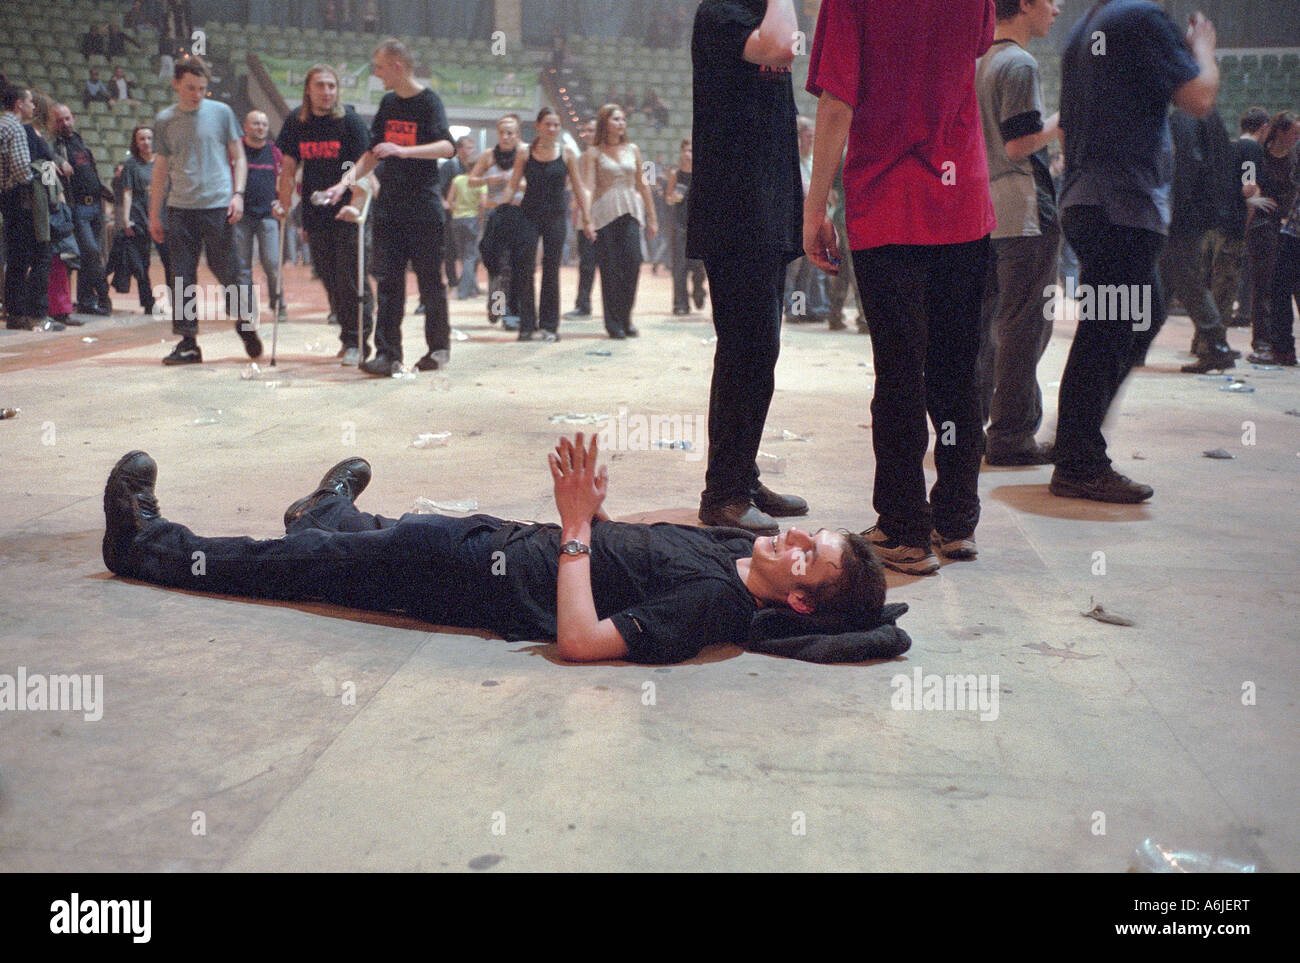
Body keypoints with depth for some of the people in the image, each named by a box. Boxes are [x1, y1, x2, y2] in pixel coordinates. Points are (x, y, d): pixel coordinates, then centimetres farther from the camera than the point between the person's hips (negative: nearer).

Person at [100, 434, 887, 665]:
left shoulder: (709, 602, -28)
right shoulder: (740, 545, -2)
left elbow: (579, 640, -34)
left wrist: (576, 529, -30)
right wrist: (592, 511, 0)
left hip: (491, 580, -7)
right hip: (505, 539, 7)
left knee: (314, 563, 6)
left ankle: (152, 546, 25)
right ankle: (331, 507, 63)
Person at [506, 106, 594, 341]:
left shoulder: (567, 154, 4)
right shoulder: (525, 154, 3)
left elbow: (578, 188, 6)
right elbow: (512, 185, 4)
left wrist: (587, 219, 3)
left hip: (556, 215, 0)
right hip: (529, 214, 0)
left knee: (551, 270, 3)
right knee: (523, 267, -8)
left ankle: (549, 325, 10)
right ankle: (527, 324, -2)